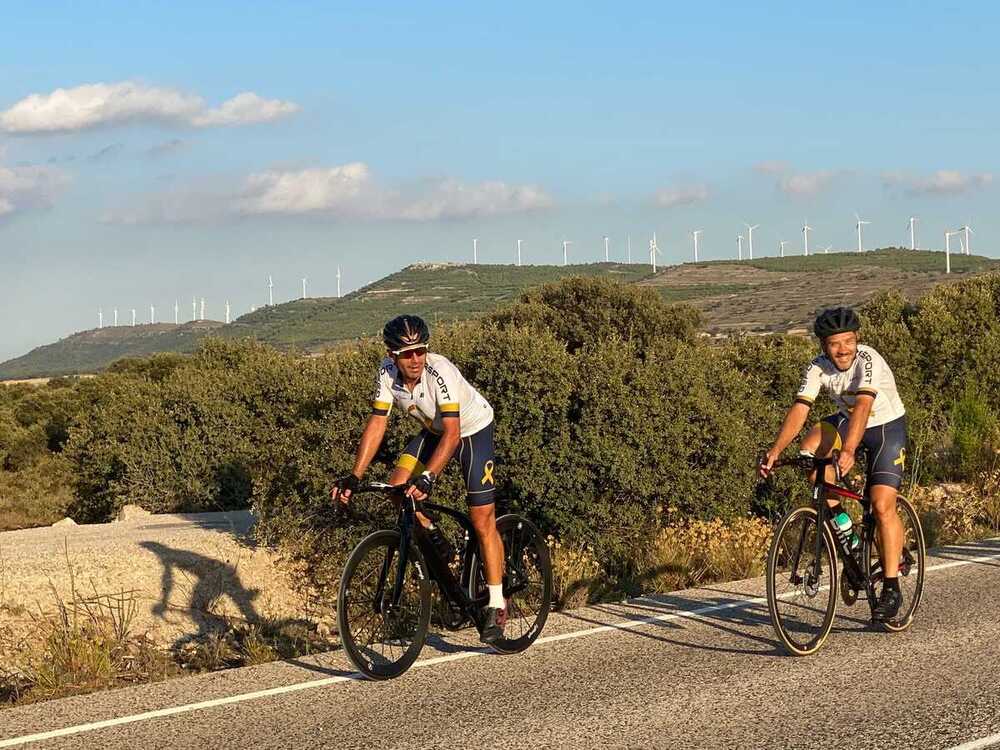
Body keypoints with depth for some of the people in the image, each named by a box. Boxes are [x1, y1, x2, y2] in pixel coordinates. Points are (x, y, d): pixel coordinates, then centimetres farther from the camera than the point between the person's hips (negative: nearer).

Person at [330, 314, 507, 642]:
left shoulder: (440, 372, -36)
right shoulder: (388, 373, -20)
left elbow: (452, 432, -41)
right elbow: (376, 424, -18)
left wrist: (428, 477, -52)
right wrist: (354, 476, -26)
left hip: (473, 429, -6)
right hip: (433, 430, 6)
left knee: (482, 521, -9)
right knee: (397, 487, -15)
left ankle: (496, 606, -1)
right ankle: (434, 539, 12)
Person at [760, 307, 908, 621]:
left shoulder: (868, 360, -29)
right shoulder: (818, 368, -15)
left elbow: (863, 406, -43)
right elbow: (799, 409, -23)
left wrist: (848, 450, -57)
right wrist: (775, 450, -37)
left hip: (887, 427, -5)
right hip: (847, 421, 5)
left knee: (882, 506, -16)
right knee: (810, 448, -26)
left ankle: (891, 588, -7)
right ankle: (837, 516, -7)